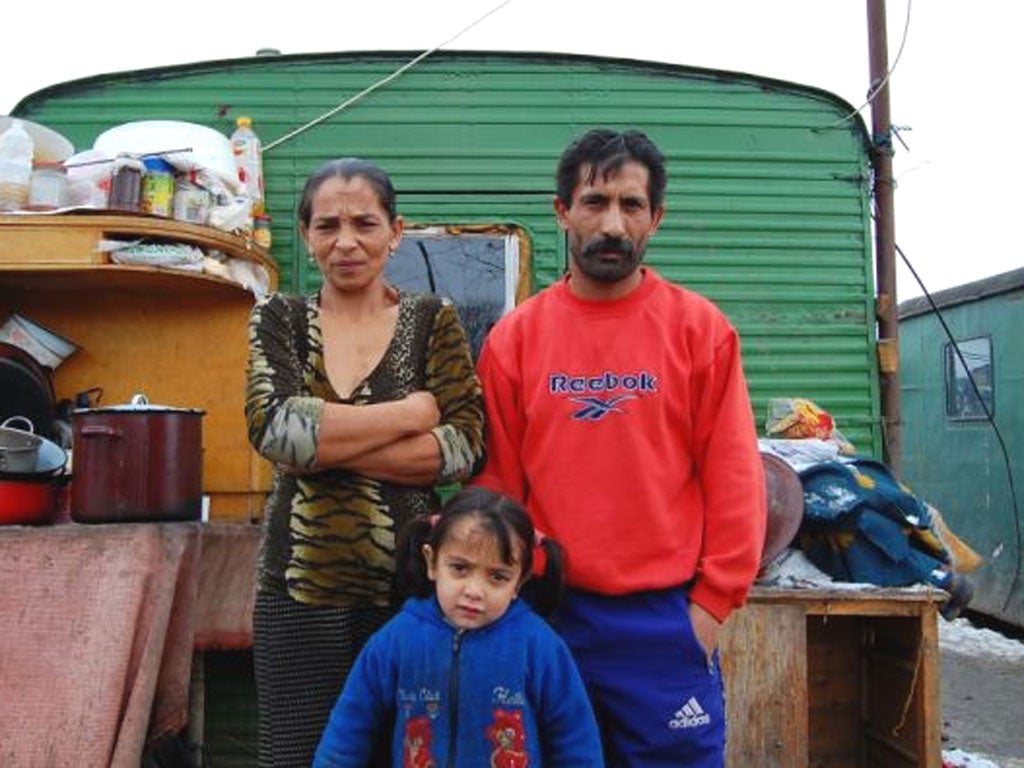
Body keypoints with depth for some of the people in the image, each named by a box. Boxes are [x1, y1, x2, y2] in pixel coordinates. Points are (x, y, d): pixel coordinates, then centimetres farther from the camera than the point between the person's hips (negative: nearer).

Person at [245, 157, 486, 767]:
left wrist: (326, 447, -14)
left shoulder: (433, 321, 4)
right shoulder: (279, 320, 6)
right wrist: (415, 409, -10)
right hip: (301, 588, 1)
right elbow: (274, 428, -12)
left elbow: (466, 447, -9)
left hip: (410, 584, -1)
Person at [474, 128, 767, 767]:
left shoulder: (701, 329, 0)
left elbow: (734, 480, 0)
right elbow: (498, 484, 5)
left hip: (668, 620, -1)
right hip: (547, 616, 2)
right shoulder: (514, 338, 3)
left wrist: (712, 603, -4)